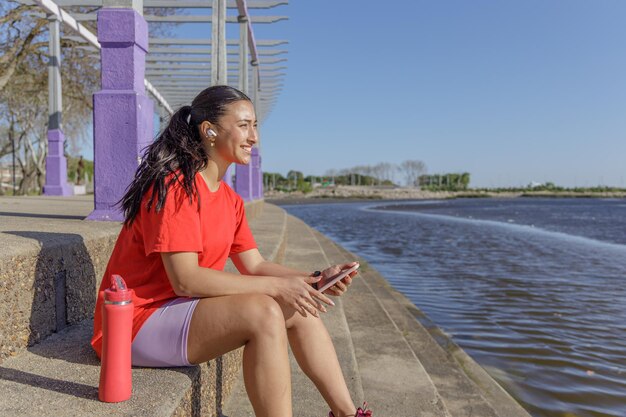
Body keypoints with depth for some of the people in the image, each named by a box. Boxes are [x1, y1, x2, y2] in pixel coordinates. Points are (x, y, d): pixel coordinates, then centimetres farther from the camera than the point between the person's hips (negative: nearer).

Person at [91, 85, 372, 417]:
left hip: (187, 307, 9)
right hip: (139, 323, -9)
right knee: (263, 312, -28)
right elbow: (185, 280, -26)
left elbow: (255, 266, 5)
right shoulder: (176, 186, -19)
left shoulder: (229, 199, 8)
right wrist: (276, 286, -24)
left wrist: (315, 279, -10)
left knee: (299, 306, -1)